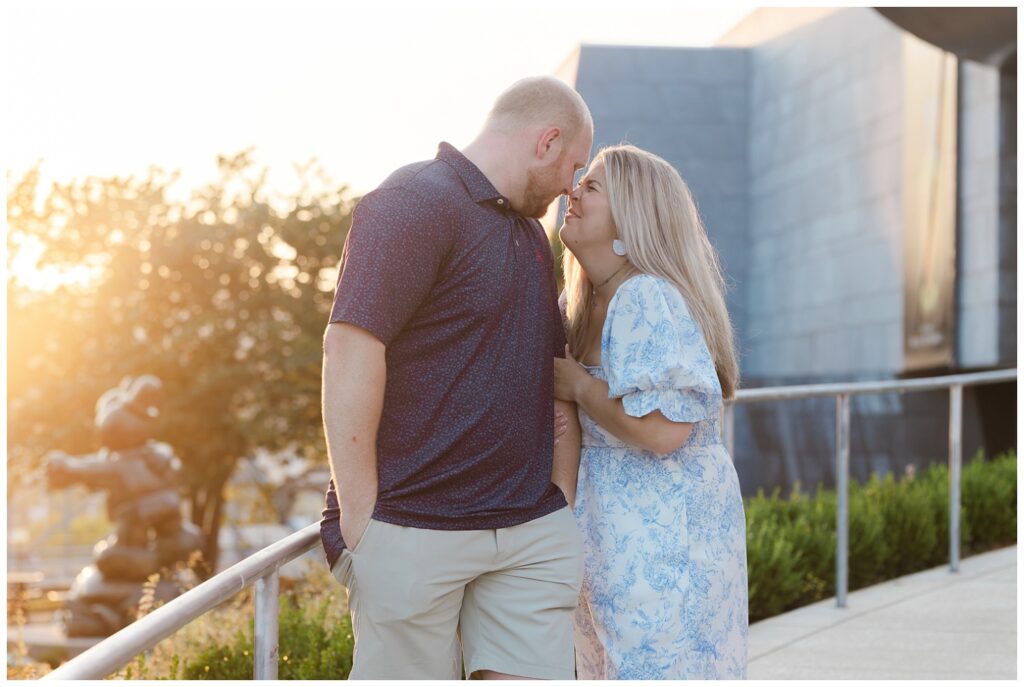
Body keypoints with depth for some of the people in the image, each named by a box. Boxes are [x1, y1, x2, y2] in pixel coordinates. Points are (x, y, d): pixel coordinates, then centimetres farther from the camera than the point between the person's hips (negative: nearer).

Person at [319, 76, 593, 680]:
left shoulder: (532, 236, 21)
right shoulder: (416, 203, -9)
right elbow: (350, 350, -18)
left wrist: (563, 505, 15)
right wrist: (358, 518, -19)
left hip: (531, 531, 8)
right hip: (414, 532, -7)